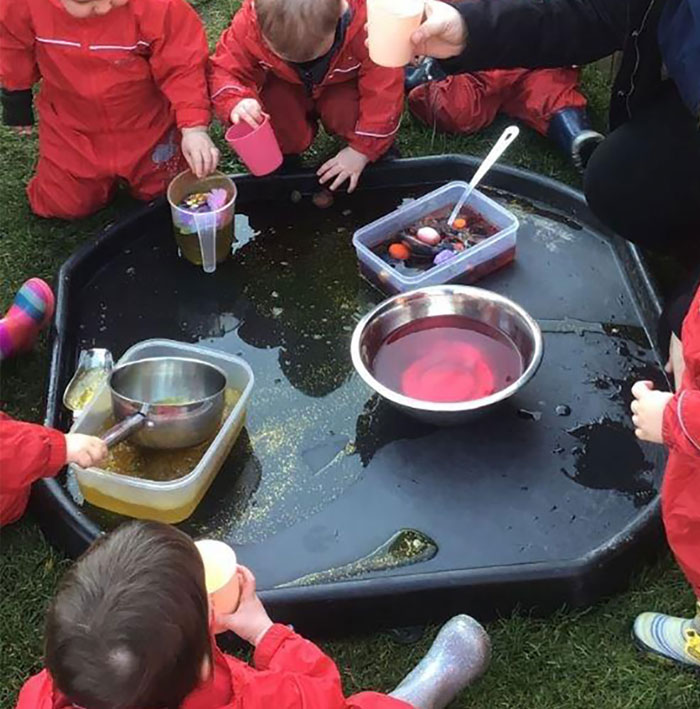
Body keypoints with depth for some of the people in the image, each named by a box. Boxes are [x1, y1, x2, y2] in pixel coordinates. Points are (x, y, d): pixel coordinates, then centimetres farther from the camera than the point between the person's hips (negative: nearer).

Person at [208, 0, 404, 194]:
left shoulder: (365, 26, -39)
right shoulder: (249, 25, -34)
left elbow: (384, 90, -30)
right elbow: (224, 69, -23)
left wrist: (362, 150, -25)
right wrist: (236, 103, -47)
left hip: (343, 86, -1)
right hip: (285, 88, 1)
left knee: (349, 113, -31)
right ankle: (284, 147, 10)